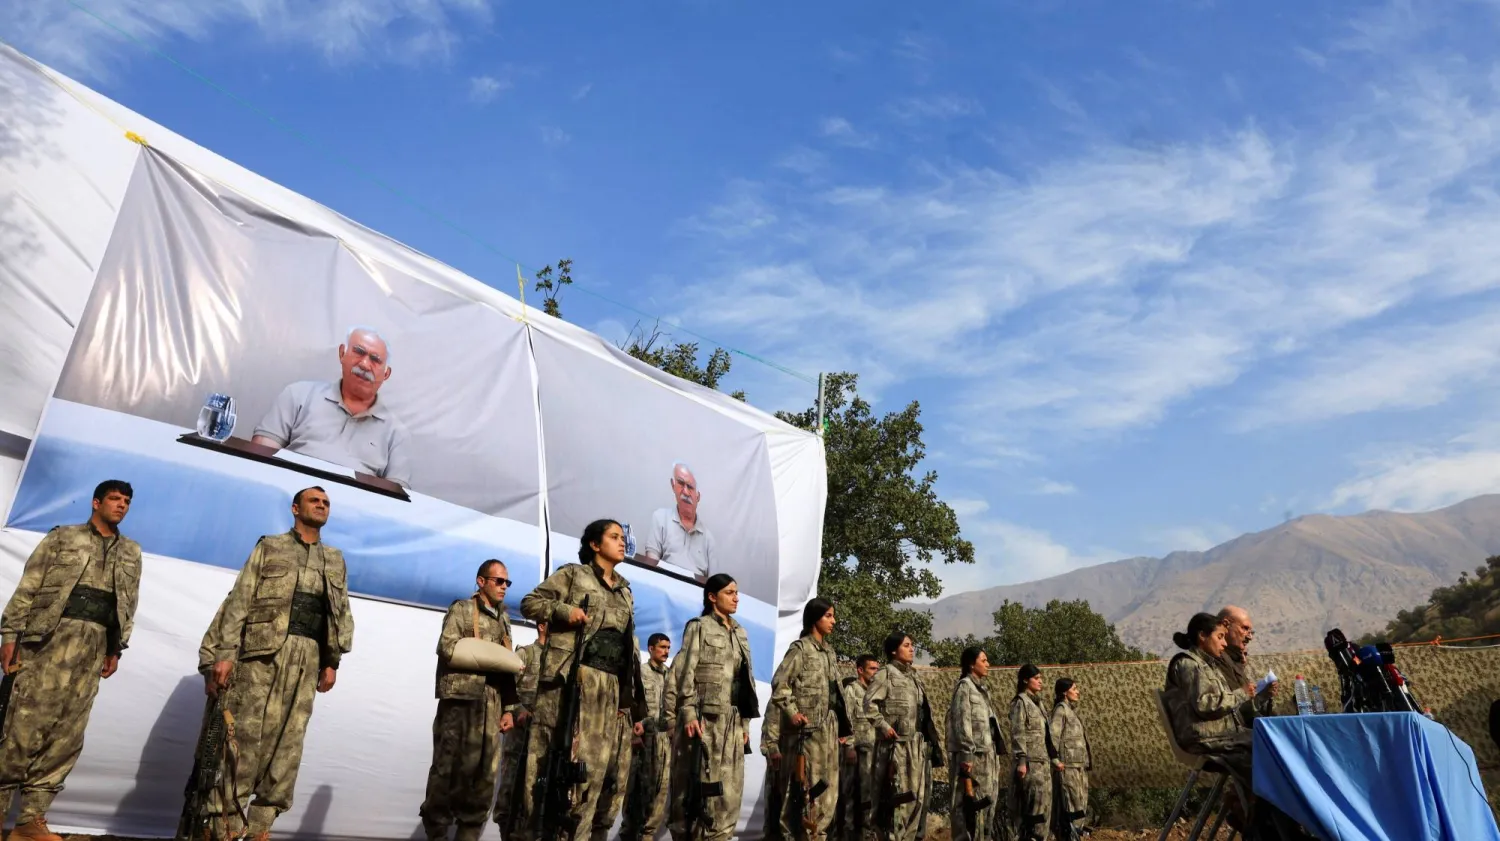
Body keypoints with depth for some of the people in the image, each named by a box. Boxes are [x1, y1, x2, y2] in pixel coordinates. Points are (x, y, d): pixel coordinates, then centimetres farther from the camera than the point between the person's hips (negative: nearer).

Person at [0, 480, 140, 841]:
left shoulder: (131, 552, 19)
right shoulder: (62, 537, 8)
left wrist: (116, 649, 9)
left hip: (94, 646, 4)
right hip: (50, 637, -4)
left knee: (67, 734, 0)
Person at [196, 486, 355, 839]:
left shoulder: (336, 561, 21)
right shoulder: (269, 546, 10)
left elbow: (342, 615, 16)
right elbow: (239, 601, 1)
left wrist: (332, 661, 6)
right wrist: (223, 652, -9)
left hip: (307, 658, 4)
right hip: (264, 651, -3)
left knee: (287, 741, 1)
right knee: (246, 733, -8)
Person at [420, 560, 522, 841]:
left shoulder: (503, 620, 19)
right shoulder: (462, 609, 4)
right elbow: (448, 648, -11)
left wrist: (508, 708, 10)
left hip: (491, 706, 5)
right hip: (461, 699, -5)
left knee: (485, 774, 3)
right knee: (450, 768, -4)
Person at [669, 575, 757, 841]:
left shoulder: (740, 633, 19)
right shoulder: (699, 626, 0)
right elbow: (684, 672, -8)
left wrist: (745, 722, 14)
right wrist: (688, 713, -18)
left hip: (732, 720, 6)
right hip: (705, 717, -6)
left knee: (728, 789, 5)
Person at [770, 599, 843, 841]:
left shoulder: (830, 652, 16)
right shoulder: (800, 648, -6)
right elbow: (779, 684, -12)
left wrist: (840, 723, 14)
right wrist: (792, 712, -19)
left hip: (829, 727, 8)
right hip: (807, 727, -8)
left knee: (828, 787, 9)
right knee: (804, 786, -6)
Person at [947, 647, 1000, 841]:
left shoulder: (981, 689, 19)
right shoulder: (965, 686, -6)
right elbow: (962, 723, -14)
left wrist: (995, 756, 17)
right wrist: (967, 755, -20)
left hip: (989, 754, 9)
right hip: (974, 754, -9)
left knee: (987, 802, 10)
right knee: (971, 804, -8)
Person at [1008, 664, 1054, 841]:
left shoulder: (1037, 702, 18)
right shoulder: (1020, 702, -7)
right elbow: (1018, 734, -14)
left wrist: (1051, 758, 17)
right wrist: (1021, 760, -20)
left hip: (1042, 761, 9)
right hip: (1030, 761, -9)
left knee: (1043, 805, 9)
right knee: (1034, 806, -9)